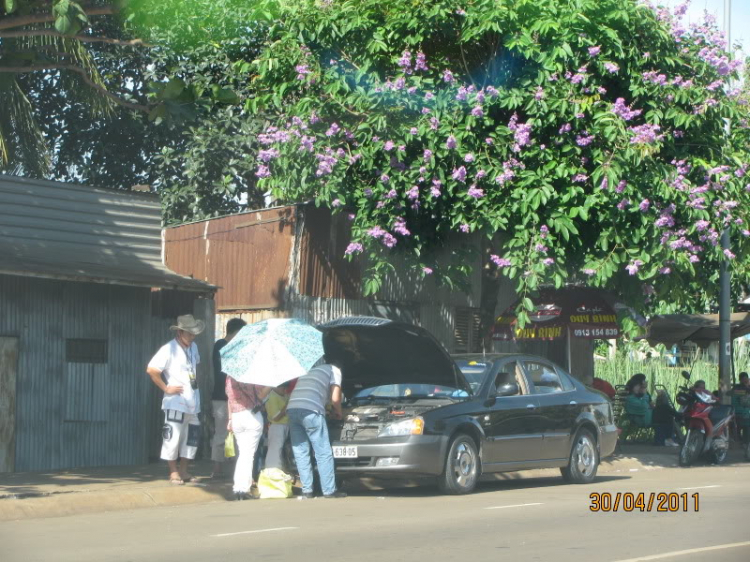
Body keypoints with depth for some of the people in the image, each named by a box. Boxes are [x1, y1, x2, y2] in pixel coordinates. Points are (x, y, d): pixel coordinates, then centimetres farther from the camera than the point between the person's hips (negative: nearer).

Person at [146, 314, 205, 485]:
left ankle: (183, 471, 20)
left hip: (192, 402, 8)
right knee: (173, 436, -4)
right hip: (176, 402, -8)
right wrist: (166, 388, -15)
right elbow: (151, 370, -19)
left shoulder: (193, 347, 12)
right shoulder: (169, 349, -13)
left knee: (191, 437, 11)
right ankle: (173, 472, 5)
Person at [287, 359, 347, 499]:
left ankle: (307, 491, 11)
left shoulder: (308, 370, 35)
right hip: (310, 410, -6)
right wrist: (338, 413, 28)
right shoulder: (334, 370, 18)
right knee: (323, 453, 3)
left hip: (292, 408, 6)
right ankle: (329, 491, 5)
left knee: (300, 453, 11)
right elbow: (335, 399, 9)